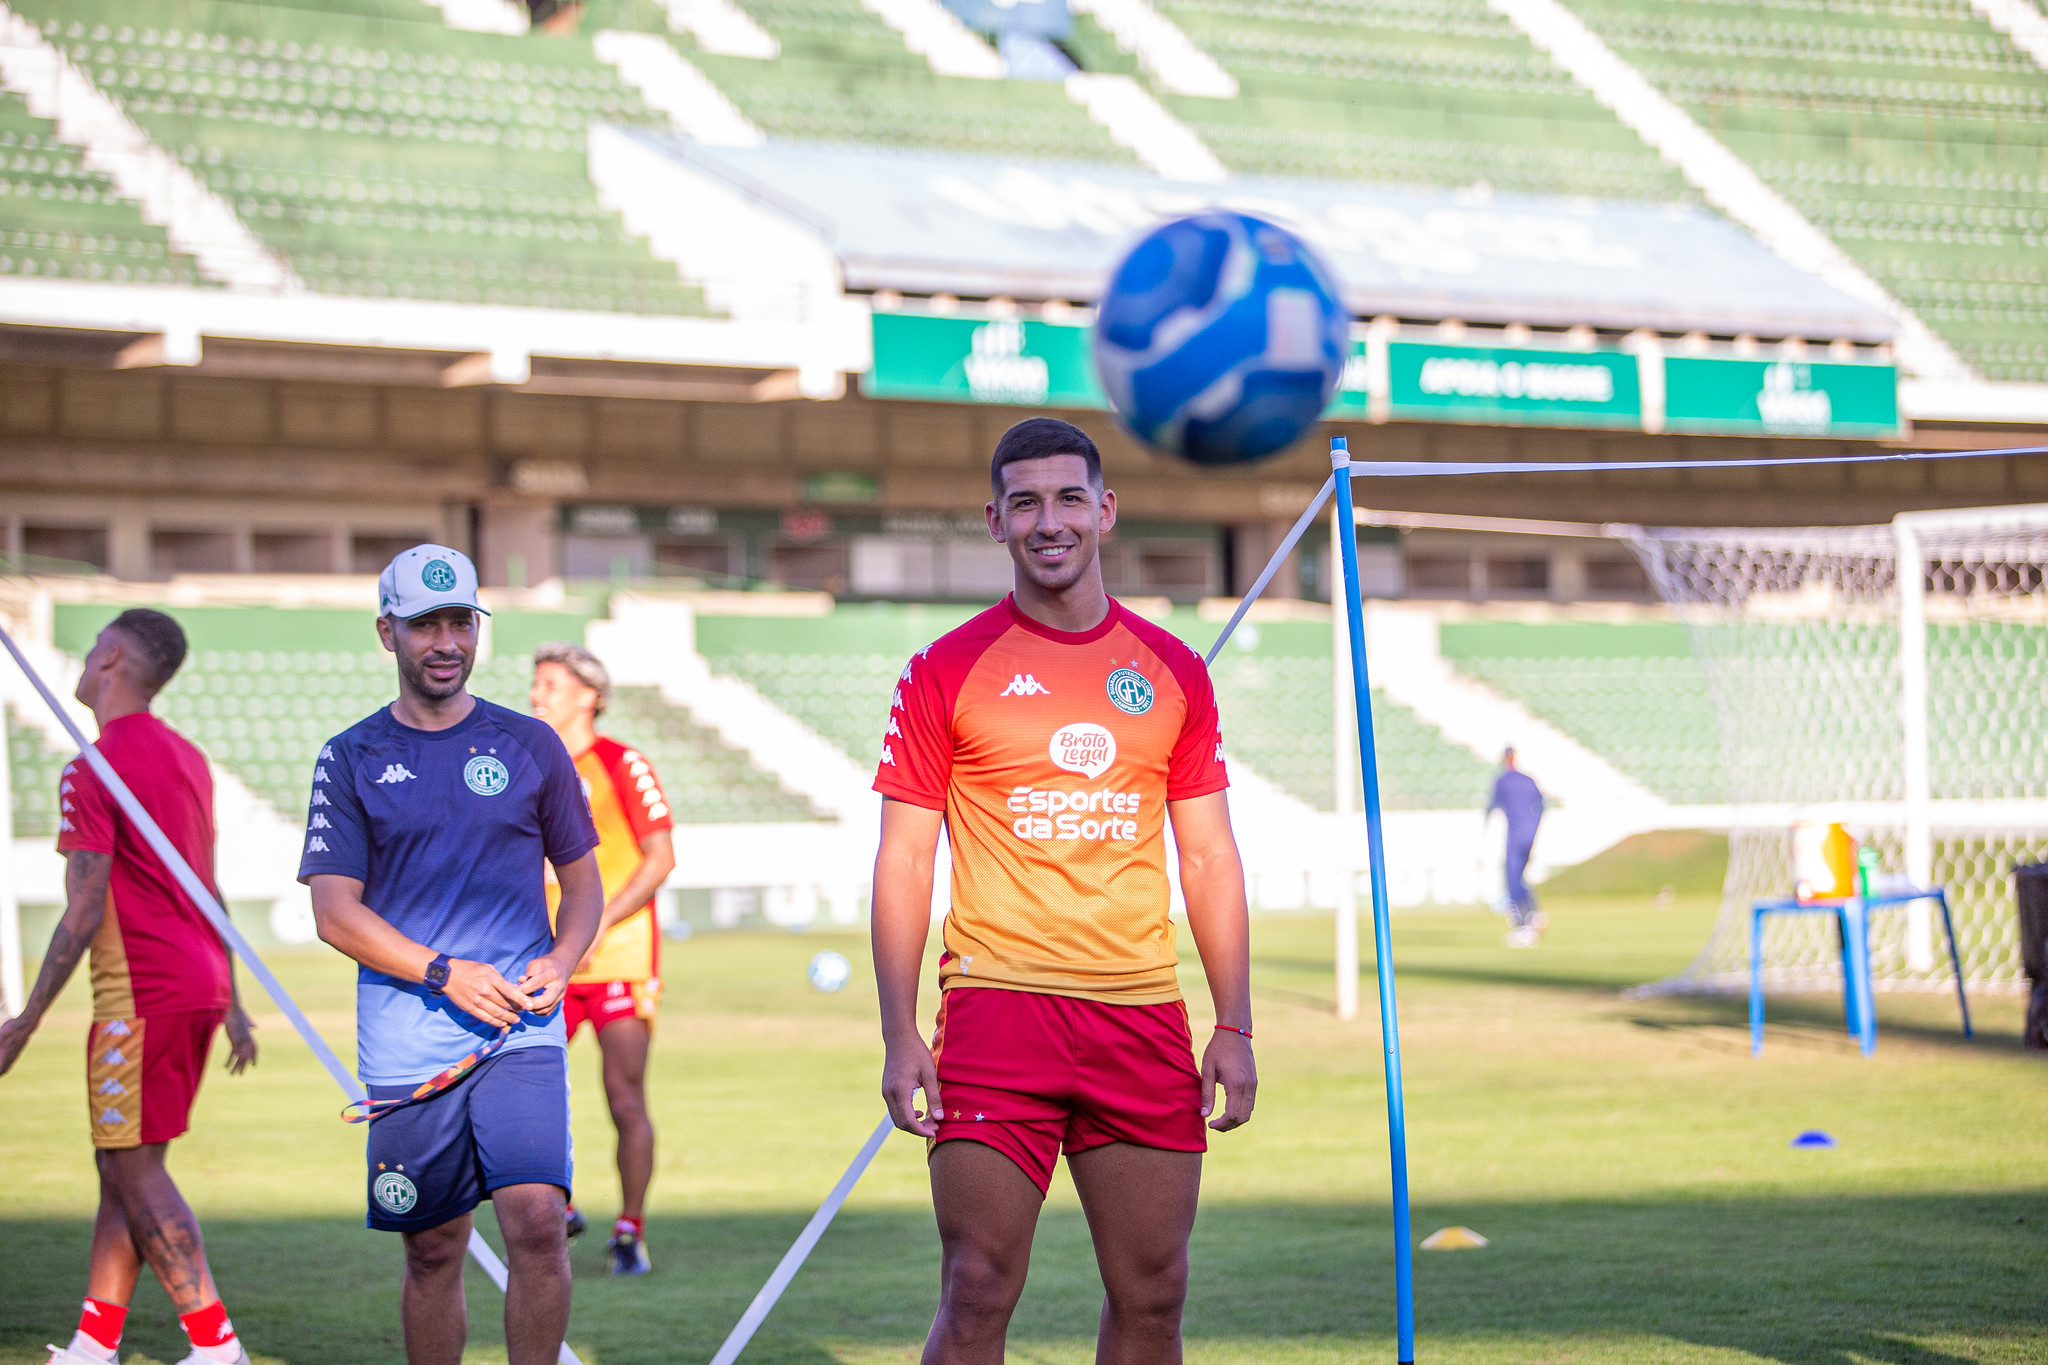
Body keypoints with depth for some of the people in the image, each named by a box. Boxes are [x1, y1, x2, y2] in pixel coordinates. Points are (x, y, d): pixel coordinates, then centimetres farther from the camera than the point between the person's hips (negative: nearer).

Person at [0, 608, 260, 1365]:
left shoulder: (92, 773, -14)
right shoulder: (187, 758, 13)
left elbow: (83, 916, -17)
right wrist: (231, 1001, 23)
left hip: (140, 993, -9)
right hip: (201, 984, 9)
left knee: (134, 1168, -5)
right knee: (123, 1166, 13)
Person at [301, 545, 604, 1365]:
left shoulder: (529, 745, 10)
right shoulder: (351, 759, 5)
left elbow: (583, 881, 15)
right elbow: (335, 912, -1)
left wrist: (559, 964, -6)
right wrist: (446, 974, -13)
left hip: (523, 1028, 0)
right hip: (405, 1042, 0)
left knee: (536, 1219, -16)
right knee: (432, 1251, 5)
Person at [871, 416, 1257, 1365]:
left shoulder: (1174, 673, 11)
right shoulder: (945, 673, 2)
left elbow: (1210, 859, 13)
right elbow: (902, 862, 1)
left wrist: (1235, 1026, 5)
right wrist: (899, 1036, -7)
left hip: (1143, 1017, 3)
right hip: (997, 1009, -3)